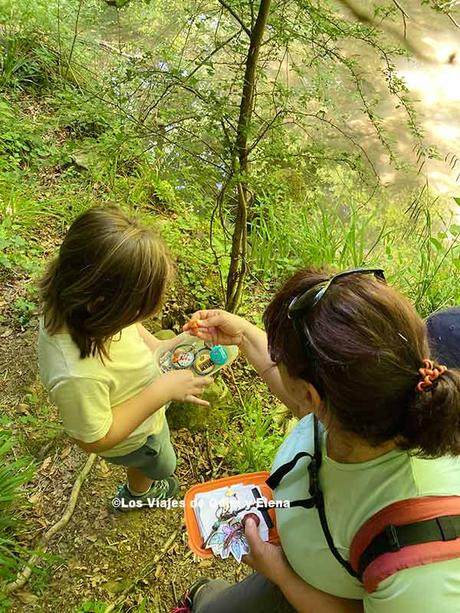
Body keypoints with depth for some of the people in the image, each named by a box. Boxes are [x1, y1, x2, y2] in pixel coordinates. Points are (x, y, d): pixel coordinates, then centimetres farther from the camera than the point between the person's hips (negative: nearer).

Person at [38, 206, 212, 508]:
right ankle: (138, 494, 63)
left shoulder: (75, 302, -29)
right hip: (130, 438, -6)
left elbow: (125, 321, -5)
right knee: (161, 465, 29)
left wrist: (157, 346, -17)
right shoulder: (78, 375, -51)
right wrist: (161, 392, -35)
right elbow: (95, 439, -33)